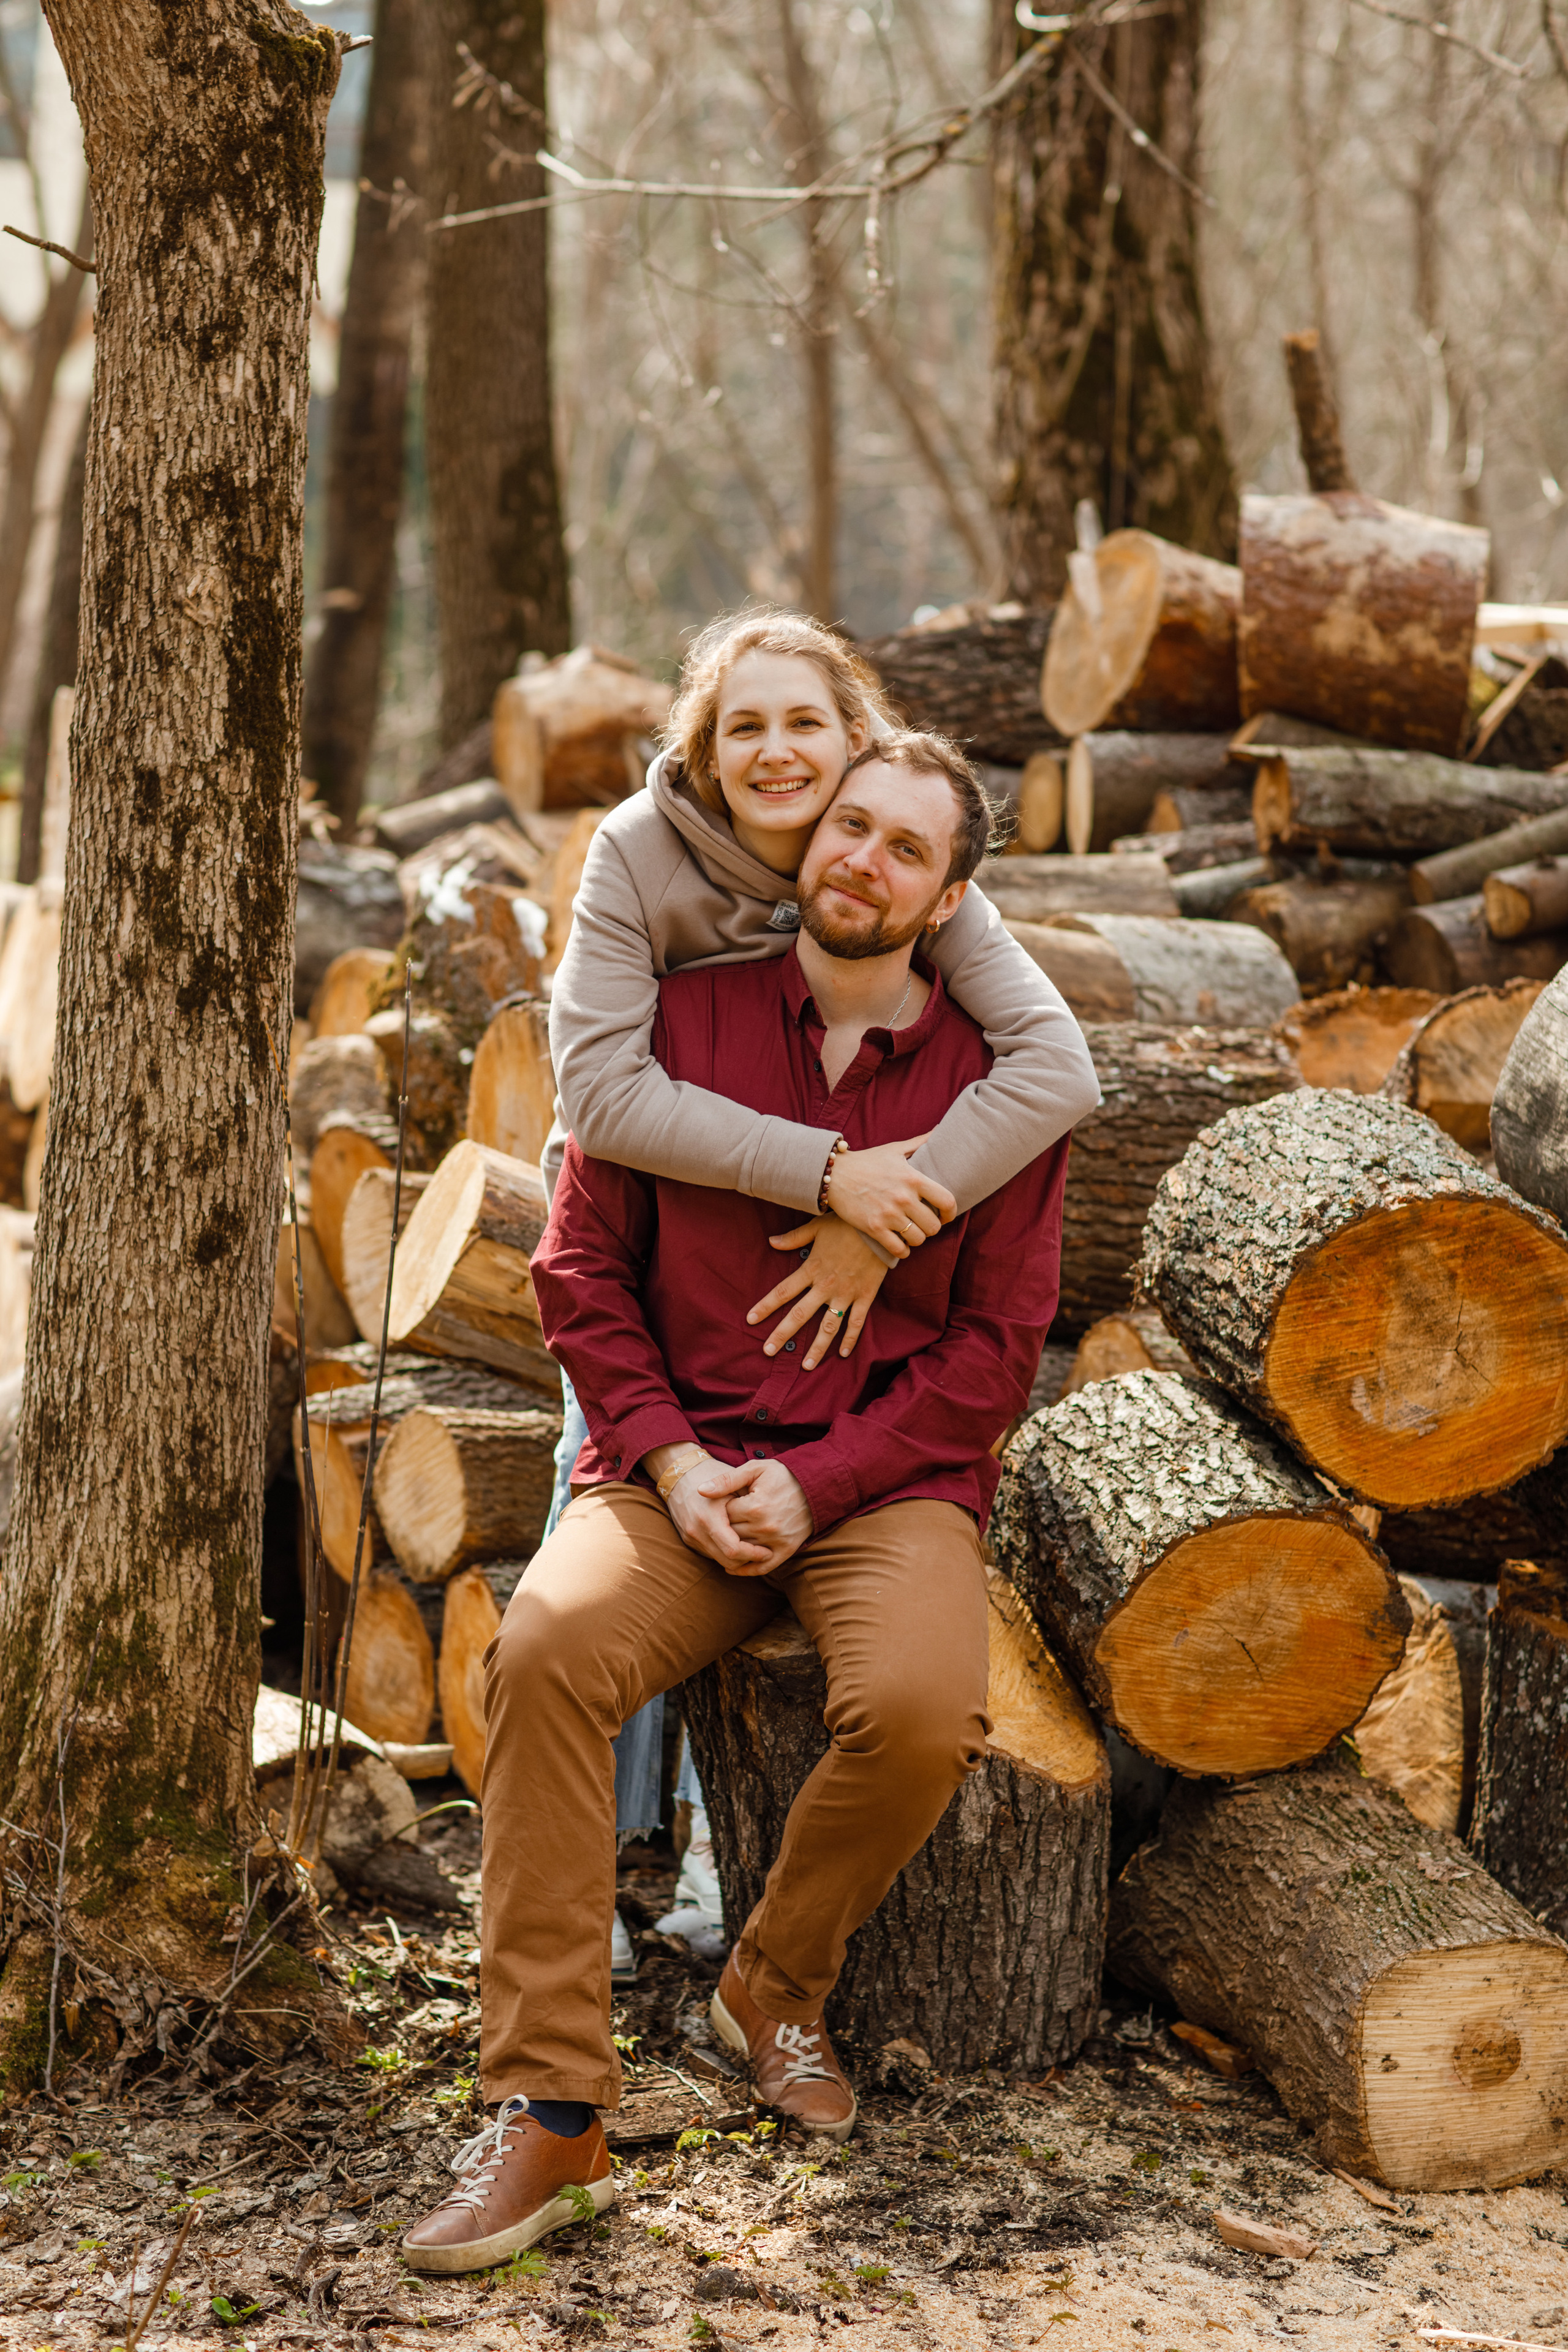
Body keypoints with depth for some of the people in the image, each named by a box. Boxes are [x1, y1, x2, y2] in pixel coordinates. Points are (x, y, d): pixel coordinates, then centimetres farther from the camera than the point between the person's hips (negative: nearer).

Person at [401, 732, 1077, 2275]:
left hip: (889, 1480, -1)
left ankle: (777, 1986, 0)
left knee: (920, 1709, -32)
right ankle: (549, 2115, -26)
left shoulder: (992, 1079, 2)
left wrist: (813, 1482, -12)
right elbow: (582, 1262, 5)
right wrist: (670, 1461, -8)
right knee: (545, 1651, -30)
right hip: (679, 1468, 1)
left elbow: (994, 1344, 0)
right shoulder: (683, 1019, 6)